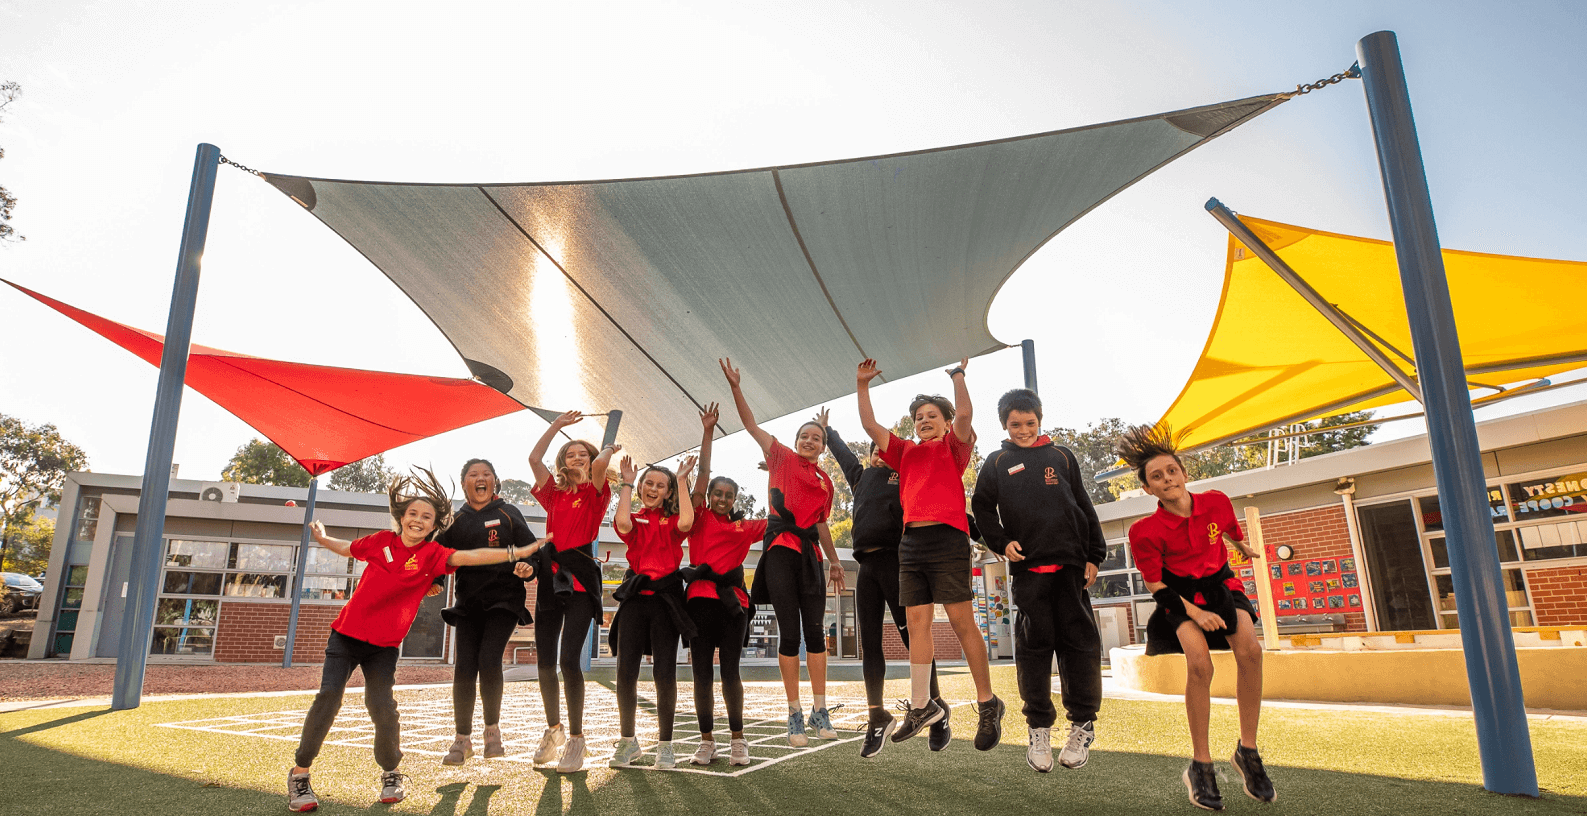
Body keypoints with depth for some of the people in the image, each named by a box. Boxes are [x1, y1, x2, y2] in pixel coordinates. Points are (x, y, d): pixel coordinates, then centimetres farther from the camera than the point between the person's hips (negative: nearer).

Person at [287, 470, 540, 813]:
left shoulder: (432, 554, -8)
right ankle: (299, 774, 8)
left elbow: (468, 556, -24)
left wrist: (514, 553, -35)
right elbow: (348, 548, 21)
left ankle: (391, 774, 15)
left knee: (382, 706, -8)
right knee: (328, 696, -8)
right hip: (347, 631, 1)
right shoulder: (381, 541, -2)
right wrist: (322, 539, 16)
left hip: (384, 645, -1)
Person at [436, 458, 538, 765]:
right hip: (468, 602, 3)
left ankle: (492, 729, 6)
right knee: (464, 667, -5)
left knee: (489, 661, -16)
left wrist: (528, 568, -22)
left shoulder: (508, 514, 4)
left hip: (503, 601, -2)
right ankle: (462, 739, 10)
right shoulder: (455, 521, 10)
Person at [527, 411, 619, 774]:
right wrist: (558, 424, 20)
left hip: (580, 576, -5)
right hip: (550, 575, 5)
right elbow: (534, 458, 13)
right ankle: (553, 730, 25)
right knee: (544, 659, 7)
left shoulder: (595, 493, 4)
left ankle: (576, 738, 0)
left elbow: (600, 463, -15)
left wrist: (610, 449, 7)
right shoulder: (553, 493, 16)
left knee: (569, 657, -13)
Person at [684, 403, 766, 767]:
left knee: (730, 672, 1)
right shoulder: (700, 518, 8)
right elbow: (703, 474, 2)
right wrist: (708, 431, -2)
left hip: (732, 600, 1)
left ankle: (738, 739, 13)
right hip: (700, 598, 0)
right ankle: (707, 740, 13)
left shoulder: (745, 527, 13)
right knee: (701, 673, 3)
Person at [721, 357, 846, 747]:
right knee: (789, 633, -2)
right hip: (781, 550, -3)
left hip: (810, 554, 4)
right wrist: (735, 387, -9)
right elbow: (751, 425, 1)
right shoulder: (782, 458, 7)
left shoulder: (825, 481, 17)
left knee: (815, 631, 2)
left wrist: (834, 560, 22)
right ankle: (795, 715, 6)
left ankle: (820, 711, 10)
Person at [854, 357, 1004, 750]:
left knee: (961, 620, -5)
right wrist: (862, 385, 14)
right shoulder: (905, 452, 21)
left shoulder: (954, 446, 8)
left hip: (946, 538, -5)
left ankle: (988, 704, 5)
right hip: (911, 542, 5)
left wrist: (958, 374, -1)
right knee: (917, 623, 4)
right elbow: (870, 425, 18)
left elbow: (964, 414, -10)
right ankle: (921, 706, 9)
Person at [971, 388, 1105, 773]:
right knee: (1034, 645, 0)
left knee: (1078, 643, 1)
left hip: (1070, 564, 1)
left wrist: (1094, 555, 6)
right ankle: (1039, 727, 10)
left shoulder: (1062, 456, 13)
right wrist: (1001, 542, -3)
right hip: (1027, 567, -1)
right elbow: (982, 508, 12)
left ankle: (1083, 723, 14)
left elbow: (1085, 507, 12)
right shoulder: (996, 463, 12)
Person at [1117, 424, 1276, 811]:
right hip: (1180, 595, -3)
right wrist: (1193, 612, -23)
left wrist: (1245, 549, 36)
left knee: (1250, 649, -24)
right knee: (1199, 663, -26)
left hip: (1220, 584, 3)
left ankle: (1247, 751, -9)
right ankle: (1201, 765, -12)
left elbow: (1232, 531, 16)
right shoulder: (1145, 531, -18)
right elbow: (1155, 585, -13)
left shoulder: (1216, 502, -8)